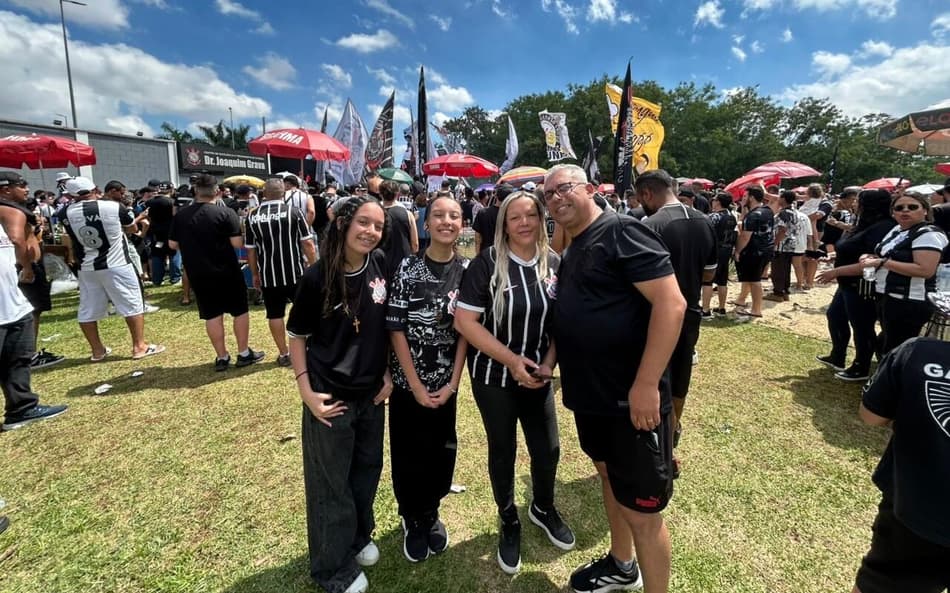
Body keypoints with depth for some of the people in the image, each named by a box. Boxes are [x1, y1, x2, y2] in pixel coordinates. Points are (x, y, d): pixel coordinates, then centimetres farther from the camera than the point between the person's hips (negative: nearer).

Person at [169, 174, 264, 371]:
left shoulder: (180, 215, 2)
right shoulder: (225, 212, -12)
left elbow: (172, 244, 8)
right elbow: (238, 243, -17)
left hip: (199, 274, 4)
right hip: (227, 272, -4)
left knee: (212, 315, 9)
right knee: (240, 311, 9)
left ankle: (221, 357, 16)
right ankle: (244, 353, 14)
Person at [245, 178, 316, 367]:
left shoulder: (252, 217, 2)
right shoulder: (294, 212, -6)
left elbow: (250, 250, 5)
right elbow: (307, 243, -8)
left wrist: (255, 274, 15)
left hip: (268, 276, 2)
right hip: (295, 273, -1)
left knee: (275, 315, 10)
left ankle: (284, 354, 16)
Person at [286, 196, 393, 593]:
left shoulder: (380, 265, -7)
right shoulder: (317, 277, -17)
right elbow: (297, 336, -6)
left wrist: (388, 371, 2)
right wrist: (307, 391, -12)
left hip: (372, 393, 4)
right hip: (330, 396, -4)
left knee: (367, 470, 22)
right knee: (331, 483, 12)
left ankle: (359, 536, 49)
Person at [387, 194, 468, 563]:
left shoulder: (467, 270, -3)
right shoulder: (408, 268, -10)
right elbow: (396, 329, -10)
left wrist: (452, 383, -6)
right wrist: (415, 385, -11)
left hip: (445, 383, 2)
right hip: (407, 381, -2)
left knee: (441, 450, 13)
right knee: (408, 453, 9)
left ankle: (431, 513, 39)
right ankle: (412, 519, 35)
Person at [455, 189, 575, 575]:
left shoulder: (554, 264, -3)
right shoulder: (487, 263, -15)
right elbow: (464, 321, -18)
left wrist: (548, 363, -9)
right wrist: (511, 359, -19)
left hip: (537, 375, 3)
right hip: (493, 375, -3)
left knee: (548, 449, 11)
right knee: (502, 450, 12)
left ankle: (543, 508, 44)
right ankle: (509, 523, 38)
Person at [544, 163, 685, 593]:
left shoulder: (621, 232, -14)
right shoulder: (572, 251, 12)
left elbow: (671, 303, -22)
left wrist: (646, 384, -25)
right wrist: (552, 363, 13)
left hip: (632, 397, -9)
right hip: (591, 395, 9)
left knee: (640, 508, 3)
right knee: (609, 477, 24)